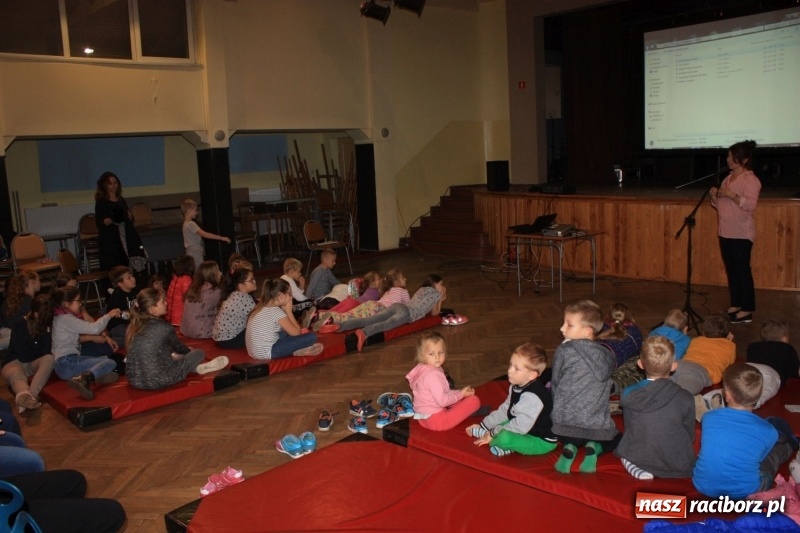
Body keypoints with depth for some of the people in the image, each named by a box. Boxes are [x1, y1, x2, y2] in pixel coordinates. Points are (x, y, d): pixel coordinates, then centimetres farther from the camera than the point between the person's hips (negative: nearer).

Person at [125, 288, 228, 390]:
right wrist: (189, 351, 30)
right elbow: (178, 347, 6)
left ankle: (193, 366, 40)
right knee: (199, 353, 10)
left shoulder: (135, 326, 2)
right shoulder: (164, 327, -14)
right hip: (158, 381, -6)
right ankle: (200, 367, 37)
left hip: (134, 380, 6)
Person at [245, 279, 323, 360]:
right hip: (266, 353, -9)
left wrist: (285, 311, 9)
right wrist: (288, 311, -1)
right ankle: (297, 352, 10)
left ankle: (297, 349, 5)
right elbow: (297, 332, -8)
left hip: (255, 351, 9)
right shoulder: (276, 311, -15)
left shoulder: (261, 307, 10)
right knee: (311, 337, -13)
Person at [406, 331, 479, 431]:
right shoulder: (432, 375, -25)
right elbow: (442, 400, -25)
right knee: (474, 400, -10)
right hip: (437, 420, -10)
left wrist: (461, 392, 5)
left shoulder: (423, 370, 6)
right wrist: (461, 394, -11)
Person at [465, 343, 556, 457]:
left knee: (504, 438, -32)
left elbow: (520, 426, -31)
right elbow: (504, 410, 11)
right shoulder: (517, 387, 1)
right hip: (528, 431, 10)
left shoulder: (532, 396, -30)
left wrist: (492, 434, -22)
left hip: (543, 441, -10)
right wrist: (483, 425, 9)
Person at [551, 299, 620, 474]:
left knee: (570, 438, 36)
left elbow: (555, 384, 2)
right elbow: (608, 387, 12)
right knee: (615, 441, 34)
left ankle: (569, 448, 0)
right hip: (598, 425, 1)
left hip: (566, 424, -1)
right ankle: (594, 448, 1)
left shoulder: (563, 351, -9)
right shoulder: (607, 356, 2)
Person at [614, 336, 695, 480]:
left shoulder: (628, 394, -10)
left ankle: (639, 472, 2)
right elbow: (690, 436, 0)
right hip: (679, 468, 3)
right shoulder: (685, 398, -12)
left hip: (638, 459, -2)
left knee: (625, 451, 29)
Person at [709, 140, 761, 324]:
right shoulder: (728, 178, 14)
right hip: (725, 233, 8)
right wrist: (715, 196, -1)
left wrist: (731, 194, -27)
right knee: (731, 270, 11)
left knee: (742, 270, -5)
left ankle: (747, 310, 0)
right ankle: (735, 305, 20)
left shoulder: (750, 180, -11)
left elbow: (750, 205, -22)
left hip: (742, 234, -8)